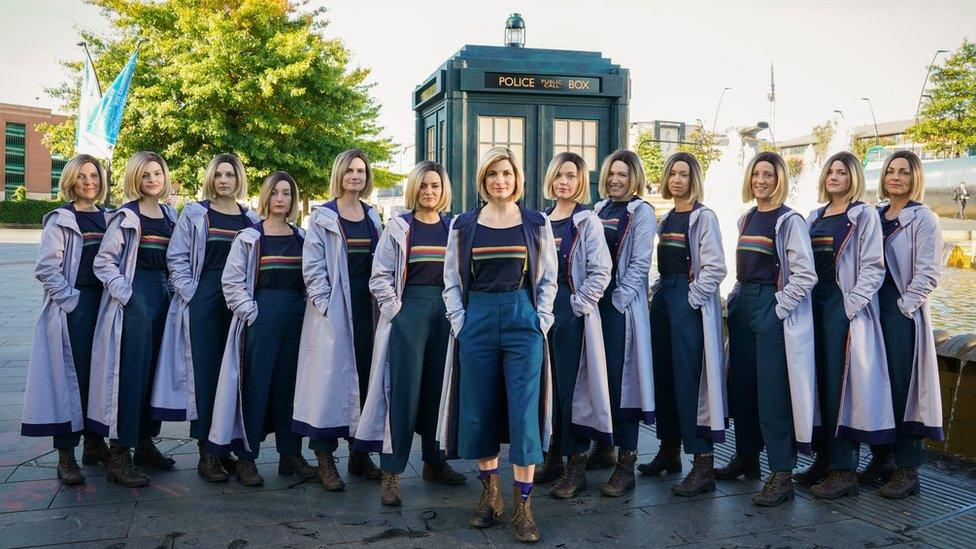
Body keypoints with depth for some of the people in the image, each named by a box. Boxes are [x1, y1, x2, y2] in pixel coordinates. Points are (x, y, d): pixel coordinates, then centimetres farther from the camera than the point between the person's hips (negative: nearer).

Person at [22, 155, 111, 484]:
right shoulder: (60, 220, -3)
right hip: (72, 307, -5)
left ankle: (94, 443, 21)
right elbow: (46, 269, -8)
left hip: (103, 304, 5)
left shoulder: (107, 218, 13)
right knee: (70, 377, -4)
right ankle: (66, 454, 3)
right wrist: (71, 300, -14)